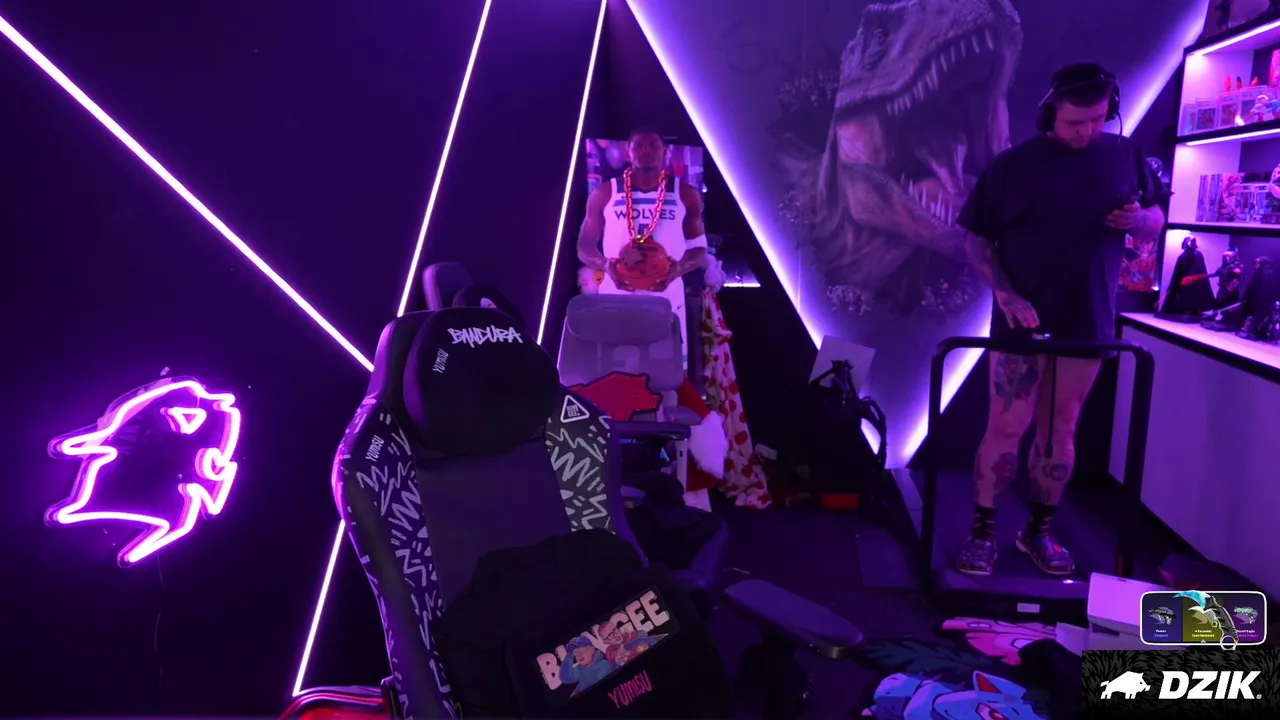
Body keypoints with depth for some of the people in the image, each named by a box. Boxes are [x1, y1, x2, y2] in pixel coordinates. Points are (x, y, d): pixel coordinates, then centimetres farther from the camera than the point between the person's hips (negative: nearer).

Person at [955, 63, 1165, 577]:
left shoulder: (1125, 156, 4)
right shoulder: (1013, 164, -4)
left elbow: (1156, 225, 12)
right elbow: (974, 237, -4)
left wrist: (1138, 218, -13)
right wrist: (1006, 294, -17)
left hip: (1088, 323, 3)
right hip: (1022, 320, -3)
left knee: (1061, 432, 10)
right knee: (1006, 428, -2)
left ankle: (1039, 532, 23)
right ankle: (982, 533, 10)